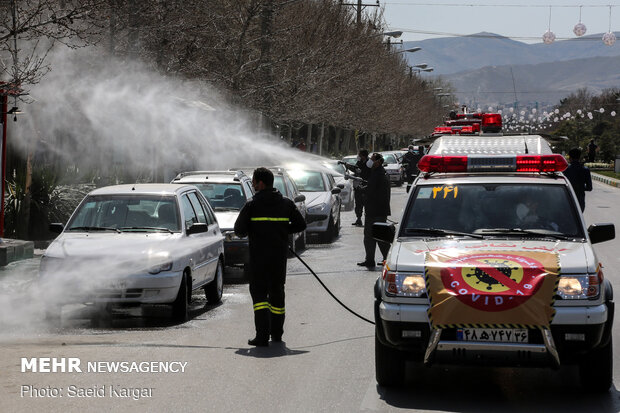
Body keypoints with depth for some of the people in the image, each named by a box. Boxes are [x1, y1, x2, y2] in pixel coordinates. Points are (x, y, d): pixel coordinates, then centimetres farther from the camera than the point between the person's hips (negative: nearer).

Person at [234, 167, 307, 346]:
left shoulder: (251, 205, -7)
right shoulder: (286, 203, 5)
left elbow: (239, 230, -8)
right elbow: (300, 224, 8)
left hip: (258, 256, -4)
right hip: (280, 255, 4)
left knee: (258, 293, -1)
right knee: (277, 292, 15)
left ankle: (262, 335, -13)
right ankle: (276, 333, 23)